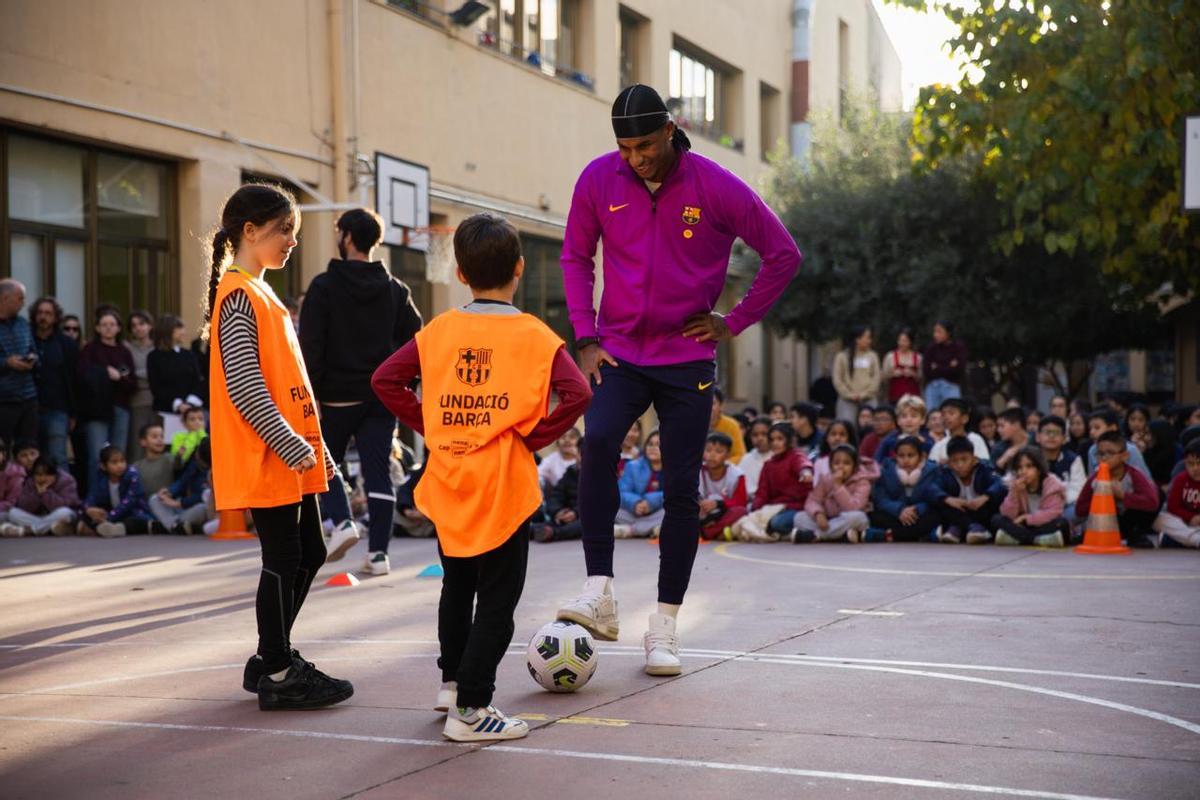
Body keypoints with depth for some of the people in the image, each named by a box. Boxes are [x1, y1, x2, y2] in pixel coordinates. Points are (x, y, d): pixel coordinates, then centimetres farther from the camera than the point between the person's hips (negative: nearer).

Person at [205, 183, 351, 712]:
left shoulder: (263, 295, 18)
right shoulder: (239, 295, -12)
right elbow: (244, 385, -20)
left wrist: (314, 445, 20)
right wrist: (290, 445, -20)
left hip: (292, 458, 10)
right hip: (265, 459, -10)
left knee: (308, 554, 14)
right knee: (283, 560, -4)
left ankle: (273, 659, 24)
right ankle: (276, 674, 5)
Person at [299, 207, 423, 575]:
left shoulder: (324, 286, -5)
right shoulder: (396, 289, 8)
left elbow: (311, 345, -9)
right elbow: (415, 341, 8)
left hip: (338, 394, -3)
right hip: (383, 396, 3)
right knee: (377, 470, 3)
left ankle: (342, 521, -6)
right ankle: (378, 552, 0)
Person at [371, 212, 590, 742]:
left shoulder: (438, 331, 1)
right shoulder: (533, 335, -9)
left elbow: (385, 380, 1)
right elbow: (577, 394, -20)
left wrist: (430, 428, 4)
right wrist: (534, 436, -9)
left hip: (448, 485, 5)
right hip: (504, 489, -4)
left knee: (457, 586, 24)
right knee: (497, 599, 3)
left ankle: (452, 680, 36)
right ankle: (470, 708, 2)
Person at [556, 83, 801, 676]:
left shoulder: (717, 187, -10)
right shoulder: (598, 180, -3)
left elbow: (783, 255, 0)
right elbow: (575, 258, 9)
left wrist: (734, 323, -3)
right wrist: (586, 340, 0)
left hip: (687, 360, -1)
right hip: (619, 353, 1)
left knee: (680, 490, -1)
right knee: (597, 442, -27)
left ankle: (664, 626, 10)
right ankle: (599, 593, -23)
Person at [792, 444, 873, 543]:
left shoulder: (862, 483, -12)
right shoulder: (827, 482, 1)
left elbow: (853, 508, -25)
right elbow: (812, 501, -6)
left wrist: (838, 485, -28)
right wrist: (818, 514, -28)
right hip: (829, 523, 4)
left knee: (857, 516, -37)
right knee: (800, 517, -17)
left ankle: (813, 535, -31)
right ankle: (842, 535, -31)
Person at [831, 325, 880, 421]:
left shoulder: (872, 356, 6)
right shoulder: (842, 356, 2)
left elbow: (876, 378, 3)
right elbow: (837, 379, 0)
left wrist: (864, 394, -8)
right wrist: (849, 394, -9)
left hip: (867, 400, 1)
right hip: (847, 402, -1)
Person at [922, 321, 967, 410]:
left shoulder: (959, 347, -1)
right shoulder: (931, 348, 4)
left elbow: (959, 369, -10)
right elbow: (925, 369, -5)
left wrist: (937, 368, -4)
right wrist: (949, 367, -6)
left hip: (951, 386, -2)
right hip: (932, 386, 2)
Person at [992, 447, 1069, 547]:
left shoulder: (1052, 484, -12)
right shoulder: (1017, 485, -2)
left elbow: (1053, 513, -22)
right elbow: (1007, 515, -11)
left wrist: (1026, 518, -19)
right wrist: (1014, 493, -24)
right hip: (1025, 526, 3)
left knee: (1062, 522, -34)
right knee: (997, 519, -18)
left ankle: (1016, 538, -32)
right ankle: (1039, 540, -28)